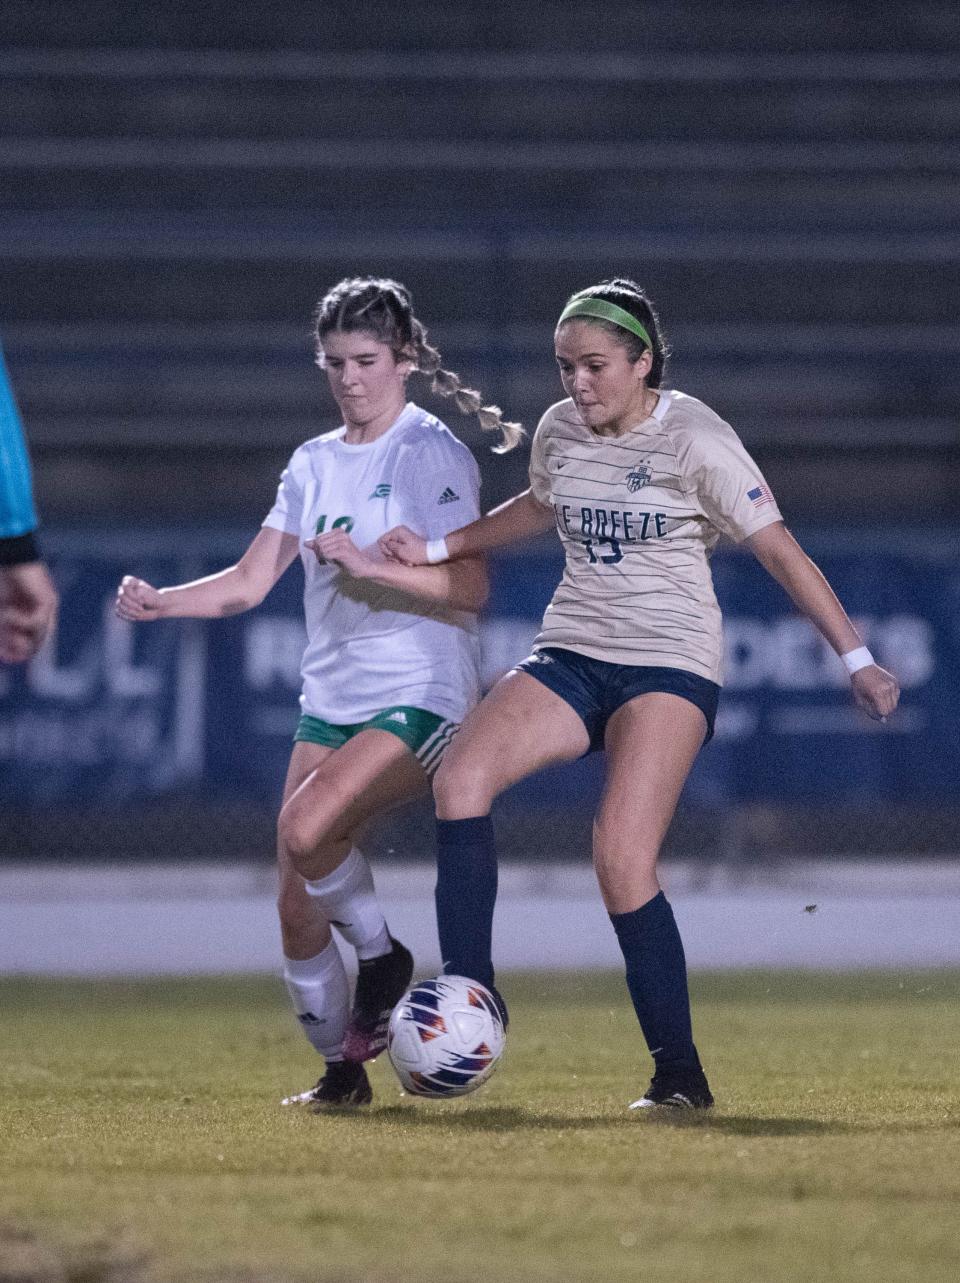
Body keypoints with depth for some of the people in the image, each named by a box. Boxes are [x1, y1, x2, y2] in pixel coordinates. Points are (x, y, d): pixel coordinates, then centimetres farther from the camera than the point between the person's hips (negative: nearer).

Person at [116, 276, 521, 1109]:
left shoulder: (434, 454, -6)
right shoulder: (314, 463, 13)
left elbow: (469, 587, -15)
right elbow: (250, 582, 11)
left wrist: (371, 566, -27)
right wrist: (161, 601, -6)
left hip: (421, 698, -7)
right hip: (330, 700, 7)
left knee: (305, 828, -29)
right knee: (297, 910, 0)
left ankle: (382, 957, -3)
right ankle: (343, 1068, 17)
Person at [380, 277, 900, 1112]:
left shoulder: (693, 439, -10)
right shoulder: (559, 432, 7)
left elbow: (779, 550, -7)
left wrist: (856, 658, -10)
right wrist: (436, 549, 23)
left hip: (670, 665, -5)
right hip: (572, 657, 5)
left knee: (622, 862, -21)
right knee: (462, 777, -21)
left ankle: (680, 1073, -10)